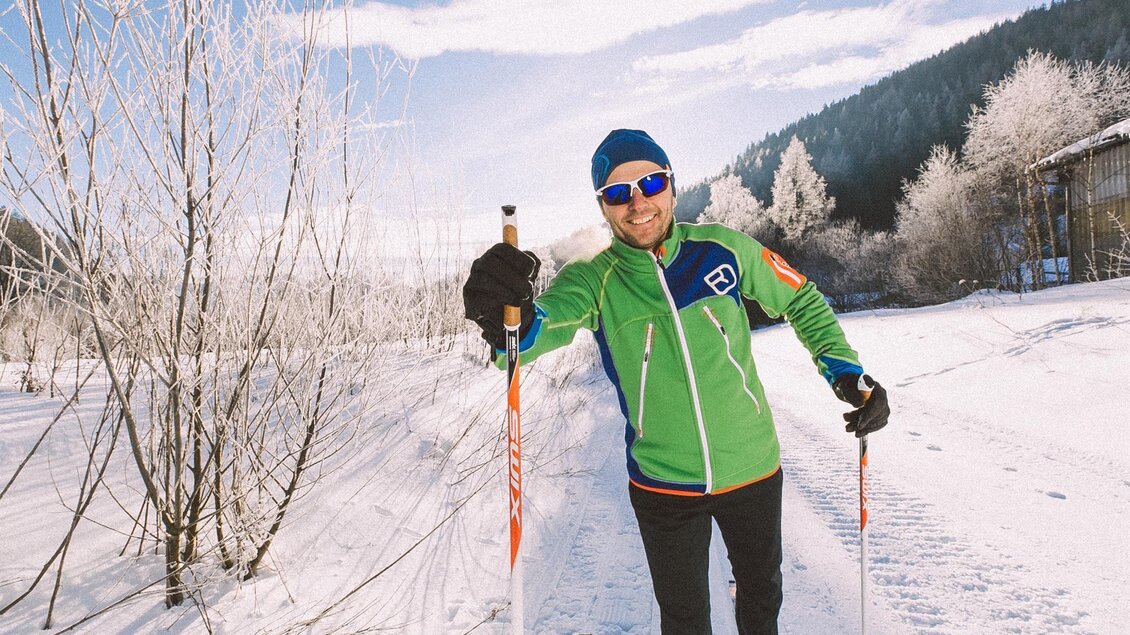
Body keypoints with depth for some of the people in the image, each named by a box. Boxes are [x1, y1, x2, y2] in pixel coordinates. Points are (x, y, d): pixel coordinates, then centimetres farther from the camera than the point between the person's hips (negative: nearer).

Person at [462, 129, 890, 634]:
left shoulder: (724, 249, -10)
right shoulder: (594, 280, -14)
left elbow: (801, 300, 4)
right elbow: (546, 322, -34)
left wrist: (845, 371, -7)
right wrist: (509, 317, -57)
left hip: (753, 471, 2)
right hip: (662, 484, -1)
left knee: (762, 594, 26)